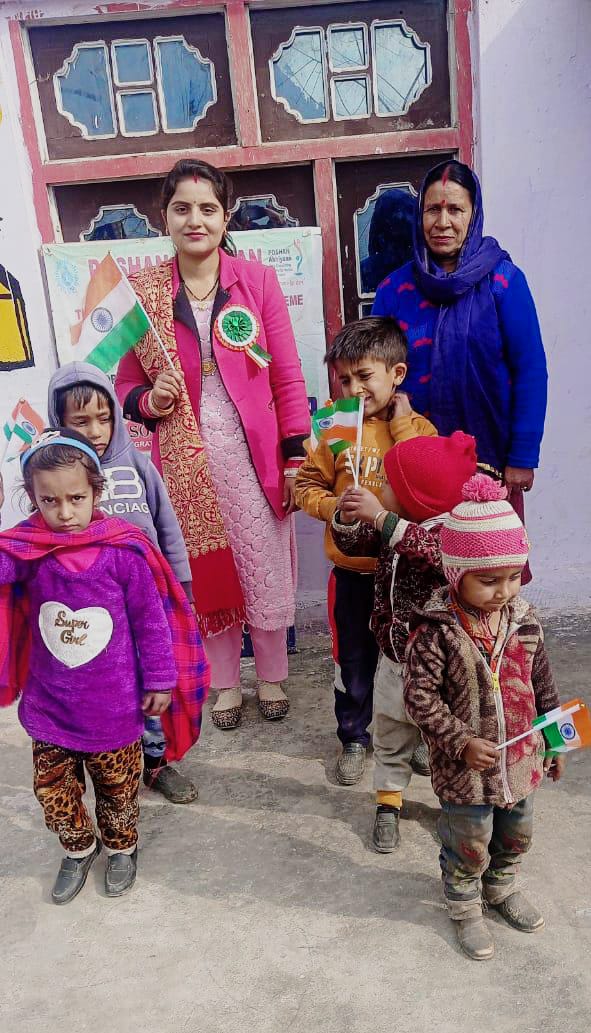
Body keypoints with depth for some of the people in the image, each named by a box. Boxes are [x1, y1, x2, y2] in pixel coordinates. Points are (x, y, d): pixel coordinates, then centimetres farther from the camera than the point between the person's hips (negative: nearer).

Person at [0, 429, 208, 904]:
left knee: (118, 787, 19)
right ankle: (79, 848, 46)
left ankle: (121, 847, 47)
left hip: (114, 707, -2)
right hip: (50, 706, 3)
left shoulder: (124, 550, -18)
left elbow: (150, 619, -10)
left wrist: (159, 681, -5)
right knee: (53, 789, 17)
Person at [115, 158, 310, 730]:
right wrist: (149, 400, -15)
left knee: (267, 569, 7)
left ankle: (272, 677, 31)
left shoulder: (257, 280, 0)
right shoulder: (142, 291, 1)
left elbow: (287, 376, 1)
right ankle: (225, 683, 32)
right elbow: (126, 383, 8)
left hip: (254, 452, 0)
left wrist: (296, 455, -2)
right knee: (207, 571, 10)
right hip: (185, 458, 1)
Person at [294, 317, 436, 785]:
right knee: (354, 658, 13)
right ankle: (354, 737, 33)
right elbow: (306, 485, 1)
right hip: (353, 568, 0)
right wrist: (335, 508, -17)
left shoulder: (418, 427, -2)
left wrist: (401, 422, -15)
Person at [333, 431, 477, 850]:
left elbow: (433, 551, -44)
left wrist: (381, 518, -48)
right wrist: (347, 517, -16)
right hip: (394, 657, 6)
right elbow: (352, 545, 6)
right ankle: (389, 802, 39)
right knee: (390, 735, 20)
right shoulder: (390, 526, -2)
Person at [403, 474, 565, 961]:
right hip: (464, 765, -5)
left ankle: (501, 888, 54)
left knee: (516, 833, 26)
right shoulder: (435, 630, -24)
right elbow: (421, 697, -21)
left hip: (520, 757, 5)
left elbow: (544, 686, 5)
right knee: (470, 841, 15)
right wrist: (462, 742, -24)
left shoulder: (524, 621, -7)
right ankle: (465, 908, 42)